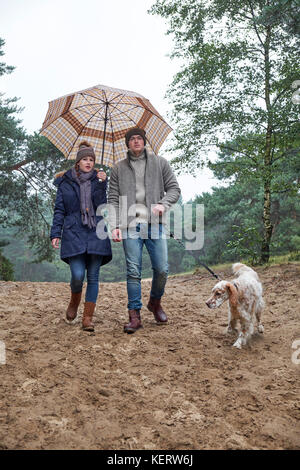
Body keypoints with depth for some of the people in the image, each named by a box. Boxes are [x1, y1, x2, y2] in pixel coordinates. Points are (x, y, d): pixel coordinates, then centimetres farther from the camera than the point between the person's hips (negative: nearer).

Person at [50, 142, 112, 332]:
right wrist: (55, 234, 2)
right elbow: (59, 210, 9)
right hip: (74, 233, -1)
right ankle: (74, 302, 22)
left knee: (93, 276, -1)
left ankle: (88, 318, 6)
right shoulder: (65, 182, 9)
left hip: (96, 233, 1)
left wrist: (102, 183, -11)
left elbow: (101, 205, -3)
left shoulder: (99, 179, 10)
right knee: (78, 275, -11)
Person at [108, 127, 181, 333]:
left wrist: (163, 204, -10)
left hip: (155, 225, 0)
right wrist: (115, 226, -5)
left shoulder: (160, 163, 12)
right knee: (133, 272, -3)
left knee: (162, 270, -1)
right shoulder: (119, 169, 13)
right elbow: (113, 200, 8)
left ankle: (155, 302, 26)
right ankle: (135, 315, 4)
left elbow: (174, 188, 10)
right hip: (131, 226, 0)